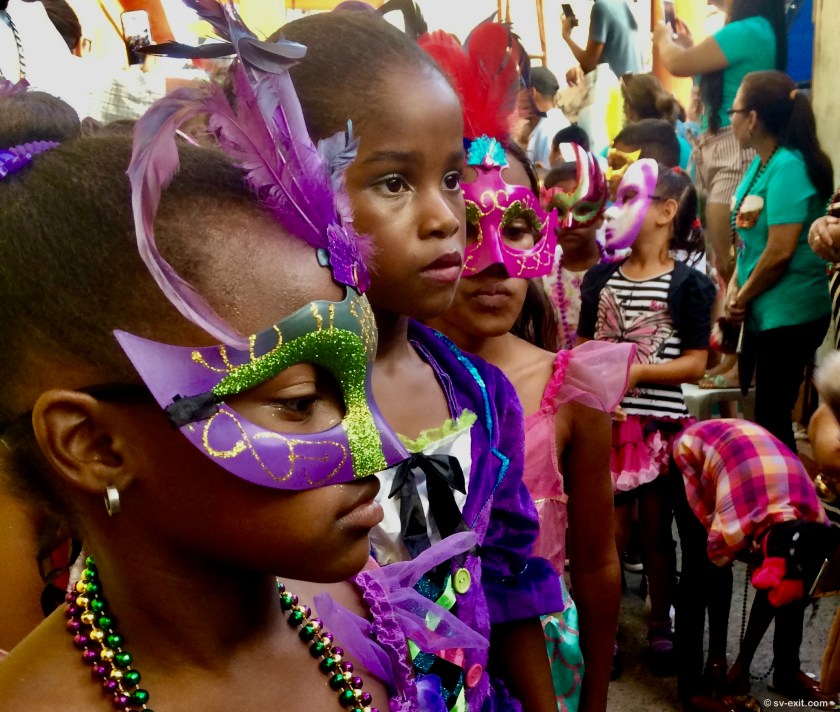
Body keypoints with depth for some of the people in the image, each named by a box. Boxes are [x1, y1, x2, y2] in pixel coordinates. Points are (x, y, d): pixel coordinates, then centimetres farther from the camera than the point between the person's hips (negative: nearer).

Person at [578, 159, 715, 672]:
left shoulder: (688, 284, -6)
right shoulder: (601, 277, 5)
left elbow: (695, 364, -9)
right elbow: (583, 347, 10)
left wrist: (636, 371, -20)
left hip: (660, 425, -2)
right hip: (606, 423, 3)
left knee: (656, 530, 11)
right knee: (610, 532, 9)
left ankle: (661, 624, 30)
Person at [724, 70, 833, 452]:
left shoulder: (787, 168, -19)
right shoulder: (761, 162, 9)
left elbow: (780, 252, -23)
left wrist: (742, 298, -10)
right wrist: (734, 289, 0)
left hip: (789, 316, -9)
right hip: (763, 312, 9)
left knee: (772, 418, 1)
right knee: (761, 410, 18)